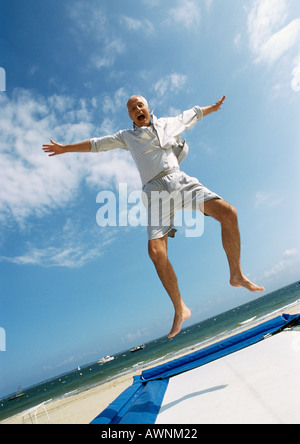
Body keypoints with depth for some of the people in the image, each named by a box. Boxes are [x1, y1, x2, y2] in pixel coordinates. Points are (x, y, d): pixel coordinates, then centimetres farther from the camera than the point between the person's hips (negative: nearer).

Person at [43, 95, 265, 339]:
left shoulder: (170, 123, 24)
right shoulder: (126, 136, 22)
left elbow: (193, 113, 41)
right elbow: (95, 144, 28)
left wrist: (213, 107, 54)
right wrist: (65, 148, 33)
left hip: (180, 180, 1)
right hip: (156, 190, -1)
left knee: (228, 212, -19)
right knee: (156, 250, -17)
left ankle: (236, 275, 1)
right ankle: (180, 310, -1)